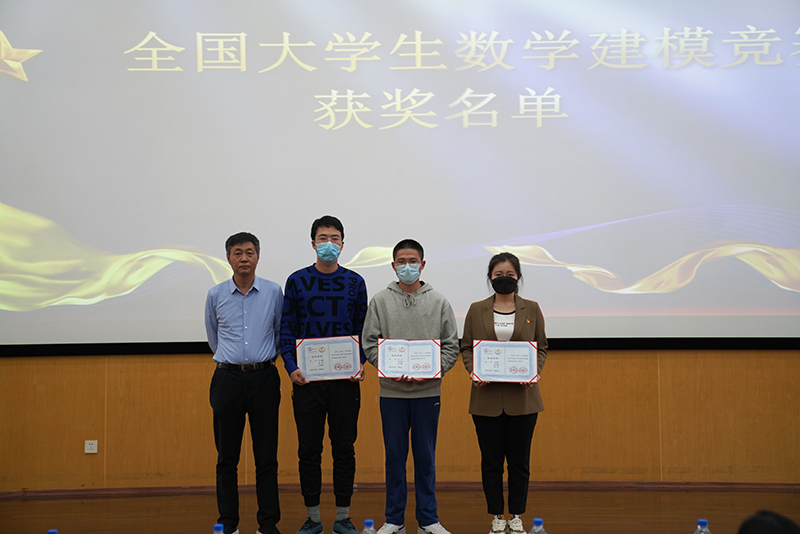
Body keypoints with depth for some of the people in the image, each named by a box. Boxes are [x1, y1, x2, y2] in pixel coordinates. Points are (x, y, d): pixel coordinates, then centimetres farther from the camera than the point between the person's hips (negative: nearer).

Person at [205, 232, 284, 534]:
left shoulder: (274, 292, 3)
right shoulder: (216, 295, 5)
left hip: (264, 377, -1)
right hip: (228, 378, 1)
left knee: (266, 456, 1)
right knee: (227, 456, 4)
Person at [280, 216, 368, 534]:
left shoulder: (354, 282, 6)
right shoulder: (297, 281, 4)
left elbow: (362, 329, 8)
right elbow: (287, 328, 4)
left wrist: (361, 364, -7)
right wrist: (291, 367, -9)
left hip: (346, 377, 1)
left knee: (344, 448, 5)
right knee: (309, 449, 4)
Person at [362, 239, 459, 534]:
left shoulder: (439, 302, 5)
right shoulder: (380, 301, 4)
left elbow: (451, 346, 4)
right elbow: (369, 343, 2)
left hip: (428, 391, 0)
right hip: (391, 391, 0)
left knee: (426, 456, 7)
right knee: (395, 455, 7)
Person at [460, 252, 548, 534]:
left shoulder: (531, 309, 7)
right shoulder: (477, 310, 6)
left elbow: (542, 347, 9)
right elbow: (466, 347, 8)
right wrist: (473, 371, -10)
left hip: (522, 396, 0)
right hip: (487, 397, 0)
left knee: (519, 459, 5)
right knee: (491, 460, 4)